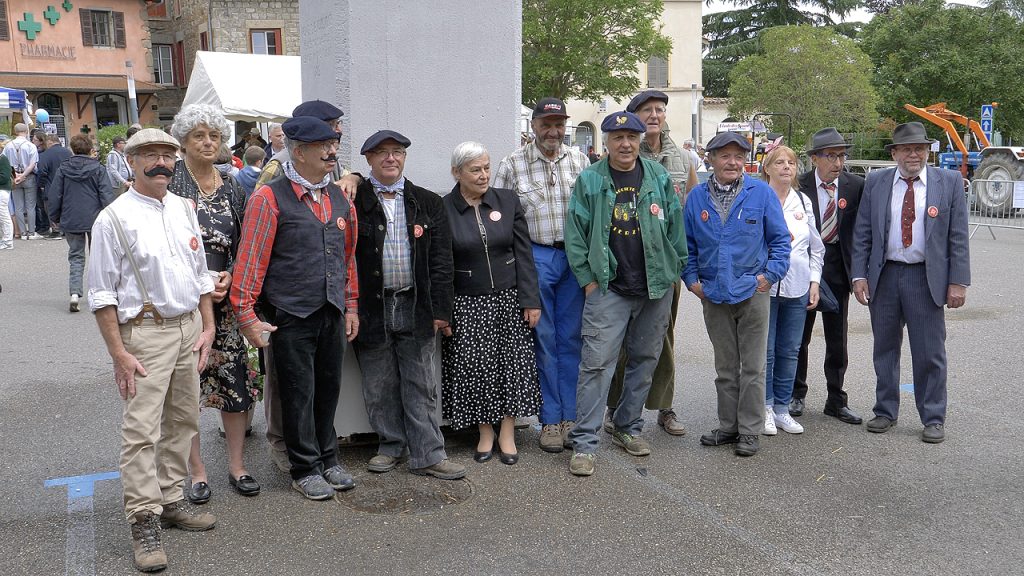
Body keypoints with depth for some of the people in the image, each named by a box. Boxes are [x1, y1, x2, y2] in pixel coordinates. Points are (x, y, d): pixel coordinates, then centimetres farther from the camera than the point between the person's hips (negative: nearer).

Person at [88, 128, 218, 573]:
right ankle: (144, 520, 2)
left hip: (188, 327, 6)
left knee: (182, 422, 12)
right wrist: (118, 353, -13)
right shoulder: (114, 218, -8)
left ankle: (170, 500, 25)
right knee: (141, 430, -7)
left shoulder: (184, 209, 9)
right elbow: (102, 293, -9)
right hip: (145, 332, -6)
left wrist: (207, 328, 9)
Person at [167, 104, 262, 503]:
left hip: (225, 301, 4)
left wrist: (229, 279, -6)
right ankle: (197, 470, 17)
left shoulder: (232, 189, 9)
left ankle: (236, 465, 19)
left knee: (235, 382, 5)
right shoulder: (169, 183, -4)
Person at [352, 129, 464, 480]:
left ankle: (427, 455, 13)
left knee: (420, 385, 6)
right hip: (372, 307, -1)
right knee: (379, 386, 10)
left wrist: (441, 310, -1)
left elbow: (441, 260, 5)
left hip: (415, 306, 1)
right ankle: (391, 445, 26)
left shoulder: (427, 203, 6)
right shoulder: (353, 202, -1)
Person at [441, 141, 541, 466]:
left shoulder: (507, 201, 2)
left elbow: (523, 253, 2)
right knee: (474, 369, 3)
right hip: (467, 305, -2)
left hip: (509, 299, 2)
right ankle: (485, 433, 20)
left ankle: (507, 433, 18)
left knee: (512, 364, 5)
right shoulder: (442, 209, -5)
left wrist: (531, 300, -3)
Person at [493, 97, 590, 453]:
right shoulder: (513, 164, 1)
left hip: (575, 256, 2)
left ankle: (570, 417, 17)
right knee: (543, 341, 4)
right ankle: (550, 420, 14)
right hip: (535, 257, -2)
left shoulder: (579, 160, 9)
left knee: (571, 340, 7)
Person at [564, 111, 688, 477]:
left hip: (655, 289, 3)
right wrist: (588, 279, -5)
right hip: (608, 289, -3)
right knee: (597, 363, -7)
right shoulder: (589, 181, -1)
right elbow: (575, 234, 0)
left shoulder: (659, 178, 6)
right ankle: (584, 443, 0)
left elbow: (675, 227, 9)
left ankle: (627, 428, 29)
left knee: (644, 361, 12)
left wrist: (674, 272, 5)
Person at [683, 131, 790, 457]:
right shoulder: (697, 197, 4)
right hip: (713, 295, 3)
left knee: (753, 366, 3)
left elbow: (780, 238, 2)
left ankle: (749, 431, 13)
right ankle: (728, 426, 24)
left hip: (752, 293, -2)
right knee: (725, 367, 13)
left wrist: (770, 274, -7)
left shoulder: (762, 193, -2)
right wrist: (692, 280, 2)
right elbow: (687, 243, 10)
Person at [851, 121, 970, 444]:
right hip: (884, 276, 2)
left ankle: (933, 419, 16)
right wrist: (859, 275, -3)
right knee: (885, 349, 12)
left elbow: (958, 237, -1)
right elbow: (862, 234, 4)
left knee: (930, 352, 3)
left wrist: (958, 281, -6)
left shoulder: (949, 182, 0)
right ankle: (886, 411, 25)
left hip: (927, 278, -2)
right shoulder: (875, 183, 4)